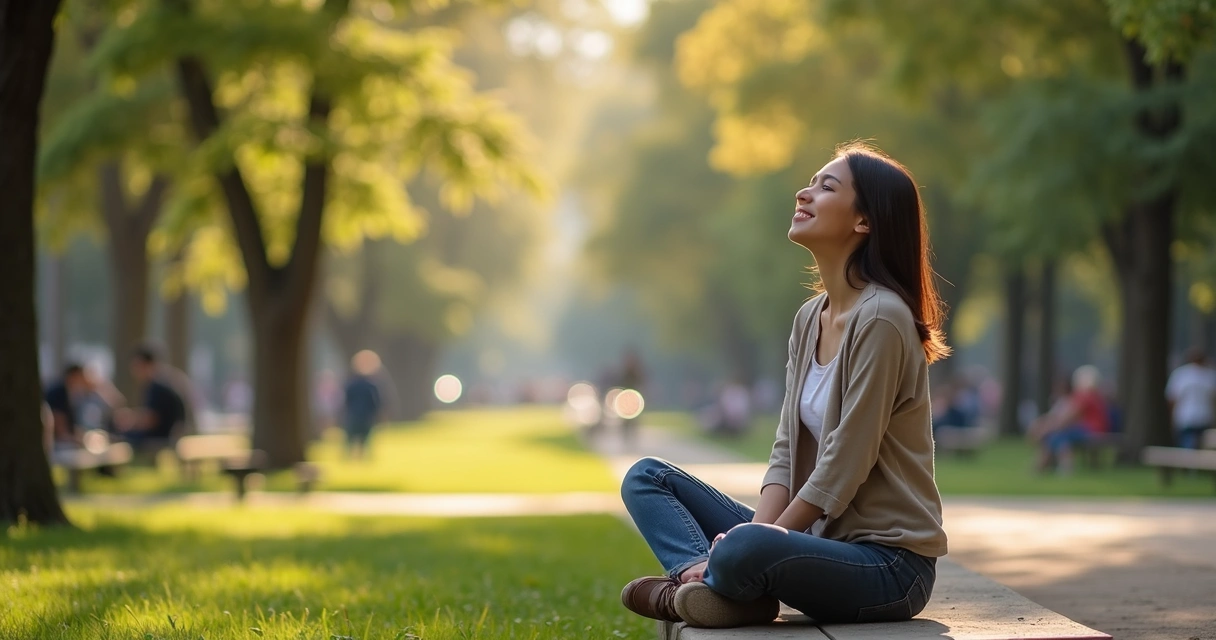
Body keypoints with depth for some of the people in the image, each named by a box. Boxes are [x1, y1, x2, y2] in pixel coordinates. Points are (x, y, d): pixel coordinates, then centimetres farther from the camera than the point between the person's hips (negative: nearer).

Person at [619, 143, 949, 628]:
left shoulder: (880, 319, -16)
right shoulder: (810, 318, 10)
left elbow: (842, 470, -18)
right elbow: (786, 451, 7)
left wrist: (755, 540, -16)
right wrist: (756, 530, -9)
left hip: (889, 562, -9)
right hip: (822, 537, 9)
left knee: (741, 553, -38)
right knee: (646, 478, 6)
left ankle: (684, 585, -6)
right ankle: (709, 580, -19)